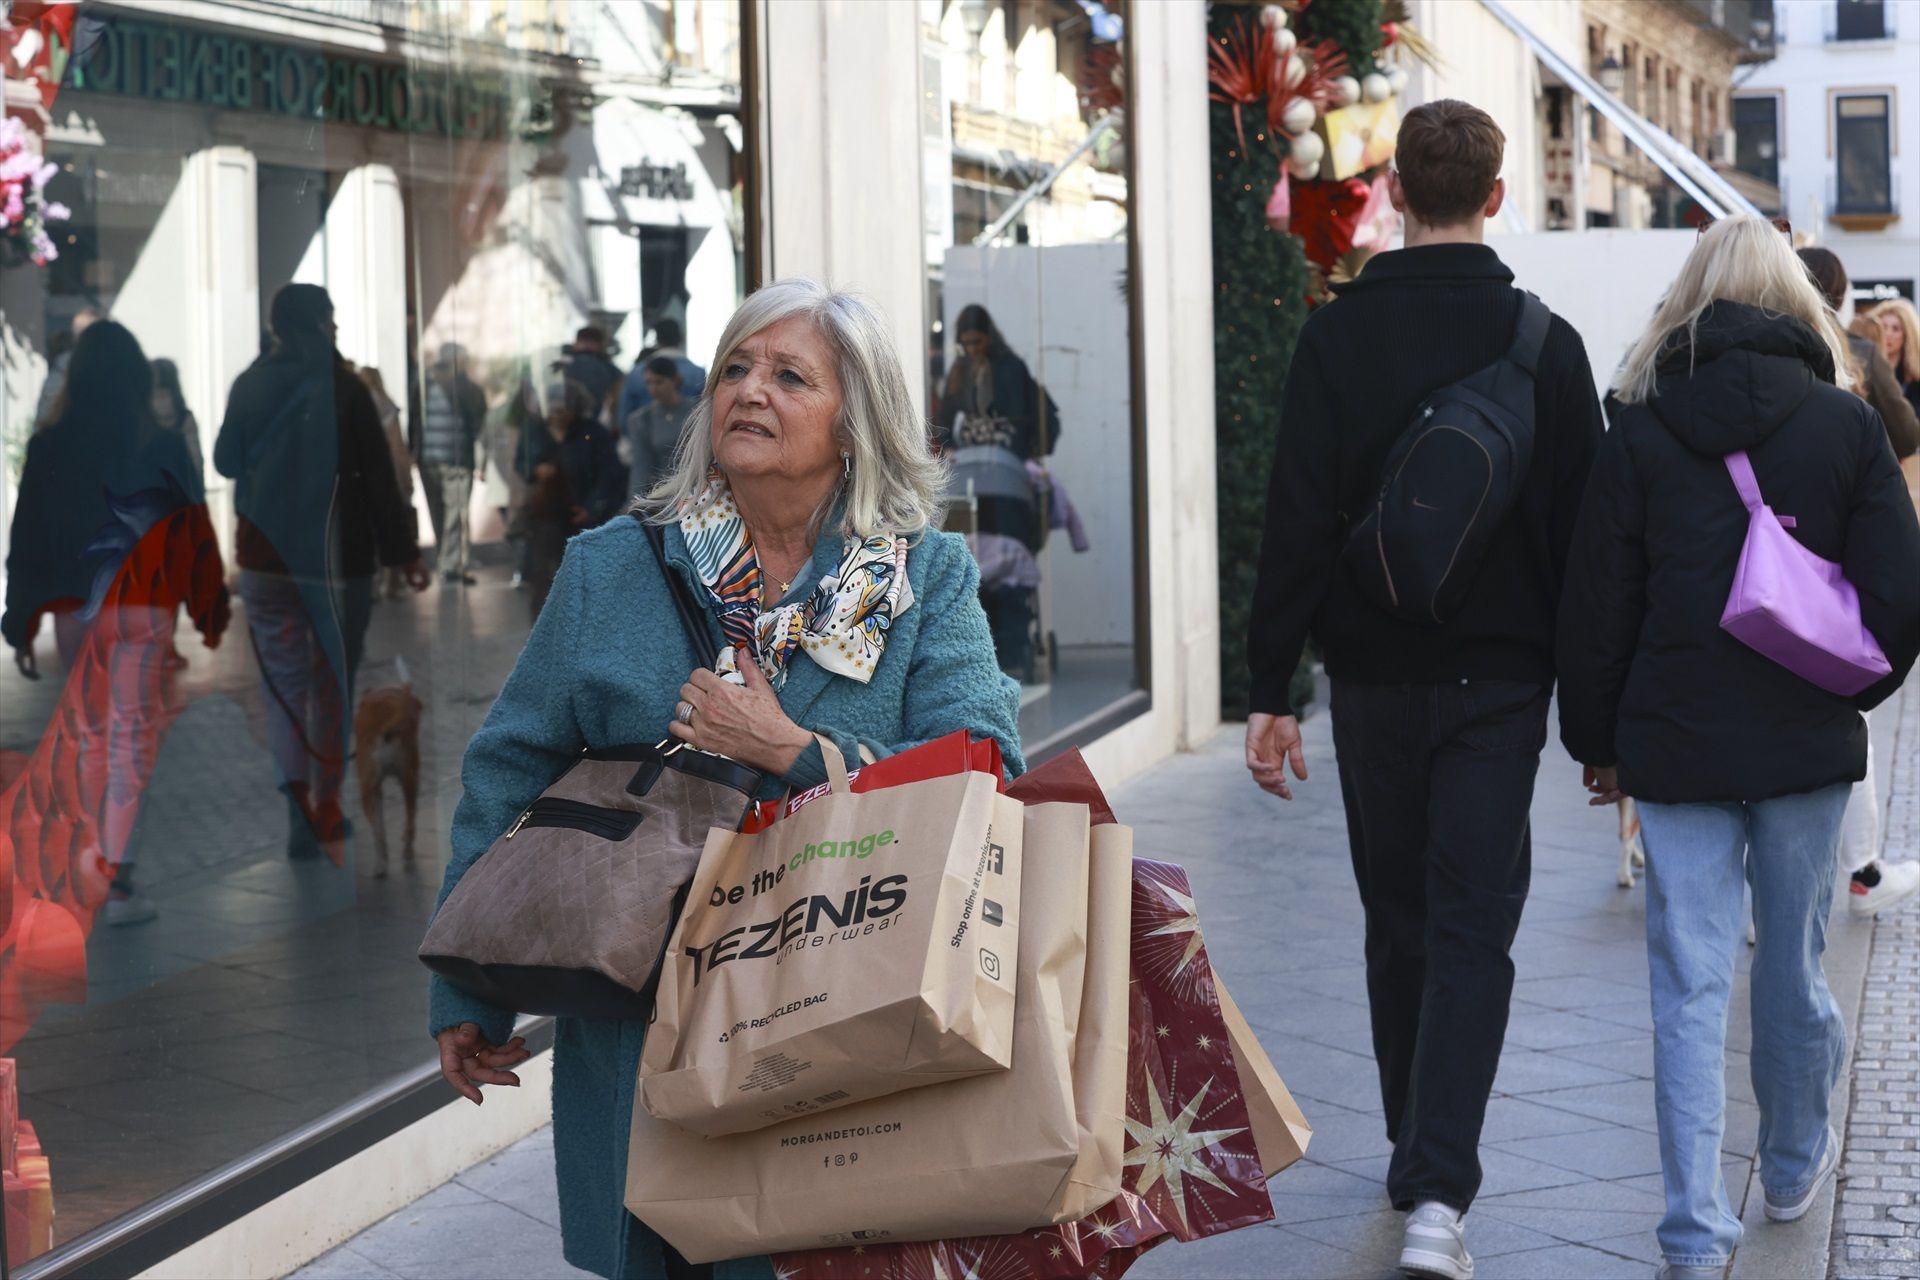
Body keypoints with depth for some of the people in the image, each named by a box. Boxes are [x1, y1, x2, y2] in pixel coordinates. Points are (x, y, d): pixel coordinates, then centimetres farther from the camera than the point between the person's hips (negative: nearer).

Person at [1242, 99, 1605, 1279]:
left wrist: (1272, 689, -3)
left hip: (1375, 680, 1)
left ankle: (1416, 1159, 27)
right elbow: (1586, 529, 1)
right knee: (1474, 930, -1)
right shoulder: (1547, 342, -1)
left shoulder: (1337, 337, -3)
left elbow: (1297, 523, -6)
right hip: (1501, 681, -1)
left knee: (1399, 923, 15)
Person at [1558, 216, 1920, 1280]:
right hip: (1806, 747, 1)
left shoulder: (1639, 433, -2)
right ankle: (1795, 1167, 36)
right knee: (1794, 966, 16)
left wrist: (1596, 742, 10)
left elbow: (1594, 609, -1)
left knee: (1689, 986, 0)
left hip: (1675, 746, -1)